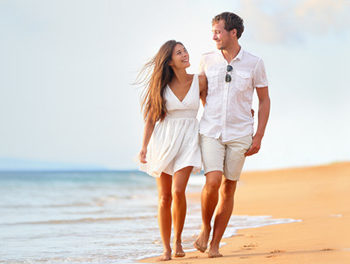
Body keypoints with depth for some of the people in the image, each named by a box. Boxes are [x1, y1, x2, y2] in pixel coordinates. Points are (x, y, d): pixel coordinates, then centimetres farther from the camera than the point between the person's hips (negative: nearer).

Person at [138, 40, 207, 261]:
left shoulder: (199, 81, 1)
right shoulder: (162, 86, -1)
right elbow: (151, 118, 2)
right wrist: (144, 147, -5)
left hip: (188, 139, -1)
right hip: (163, 140, 1)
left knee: (178, 191, -19)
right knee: (164, 197, 0)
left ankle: (178, 240, 2)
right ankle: (166, 248, 11)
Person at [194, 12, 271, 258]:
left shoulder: (254, 63, -2)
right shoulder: (207, 60, 2)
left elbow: (264, 100, 5)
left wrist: (259, 137, -1)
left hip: (240, 135, 0)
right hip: (210, 133, 0)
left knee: (229, 189, 3)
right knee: (213, 182, -18)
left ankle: (215, 244, 11)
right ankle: (205, 228, 8)